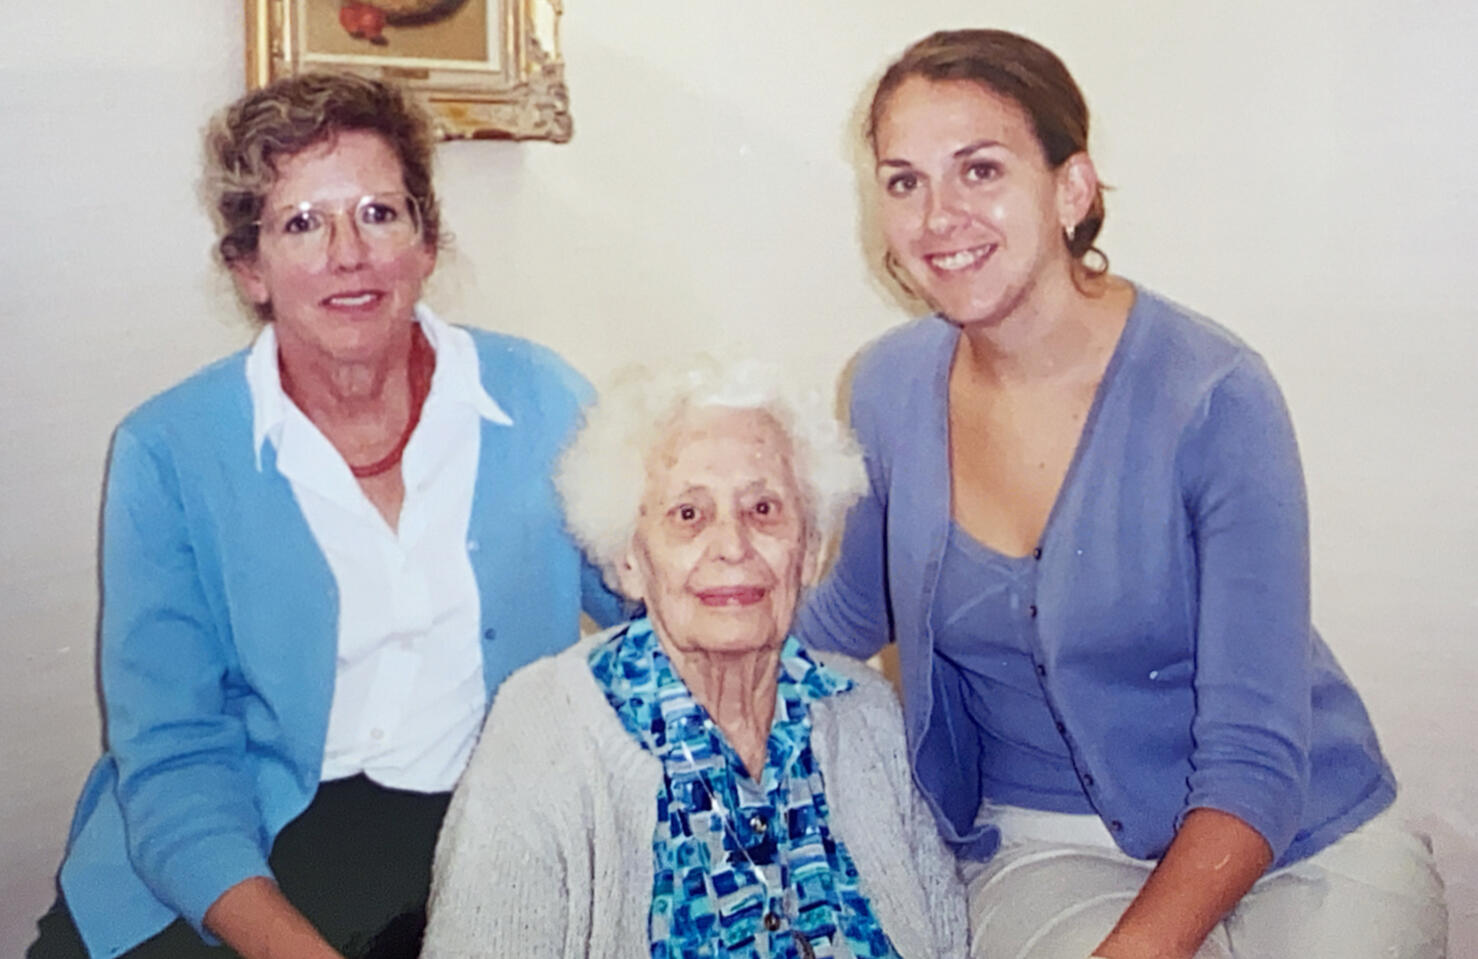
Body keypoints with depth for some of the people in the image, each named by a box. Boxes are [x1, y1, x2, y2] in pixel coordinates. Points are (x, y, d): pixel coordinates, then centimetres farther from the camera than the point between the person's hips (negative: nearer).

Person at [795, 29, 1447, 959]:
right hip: (1050, 847, 1)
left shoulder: (1213, 398, -17)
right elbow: (856, 610, 16)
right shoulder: (891, 388, -4)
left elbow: (1256, 762, -18)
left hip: (1307, 841, -1)